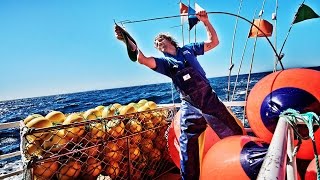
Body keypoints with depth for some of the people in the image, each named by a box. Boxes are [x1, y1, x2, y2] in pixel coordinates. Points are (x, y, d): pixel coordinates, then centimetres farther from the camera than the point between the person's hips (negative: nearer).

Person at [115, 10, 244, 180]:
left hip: (210, 100, 1)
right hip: (190, 107, -1)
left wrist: (206, 22, -3)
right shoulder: (164, 62, 4)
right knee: (187, 147, 6)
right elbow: (142, 59, -14)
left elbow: (214, 42, 9)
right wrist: (126, 39, -26)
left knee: (235, 134, 11)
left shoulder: (188, 49, 10)